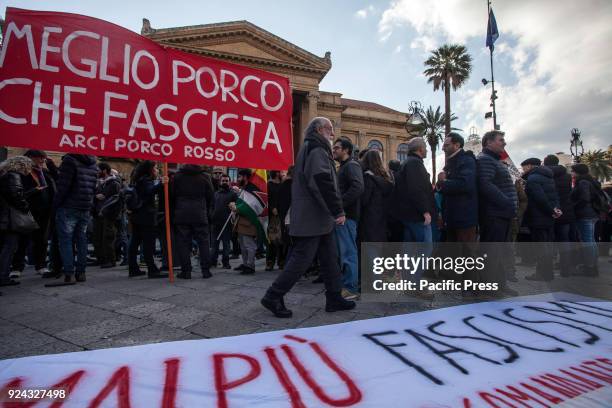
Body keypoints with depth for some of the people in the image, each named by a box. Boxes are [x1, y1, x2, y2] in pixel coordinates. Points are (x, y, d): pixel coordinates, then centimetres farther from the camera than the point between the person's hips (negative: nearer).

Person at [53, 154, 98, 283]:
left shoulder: (70, 160, -9)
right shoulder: (93, 163, 11)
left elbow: (63, 186, -13)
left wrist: (56, 203, -3)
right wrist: (90, 204, 13)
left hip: (68, 208, -6)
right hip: (86, 209, 6)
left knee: (65, 240, 0)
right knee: (81, 239, 11)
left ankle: (69, 273, -3)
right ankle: (81, 272, 14)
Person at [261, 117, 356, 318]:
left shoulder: (308, 149, 21)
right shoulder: (317, 151, -12)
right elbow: (324, 183, -24)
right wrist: (338, 211, -22)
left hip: (318, 218, 11)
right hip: (313, 218, -11)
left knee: (330, 258, 13)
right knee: (302, 258, -4)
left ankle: (334, 298, 21)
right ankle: (273, 297, 6)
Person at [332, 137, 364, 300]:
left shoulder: (352, 165, -7)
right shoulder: (343, 167, 22)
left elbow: (358, 188, -23)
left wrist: (339, 205, -22)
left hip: (346, 215, -10)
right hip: (341, 214, 10)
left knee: (348, 252, -6)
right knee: (342, 251, 14)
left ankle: (351, 288, 1)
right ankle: (344, 284, 23)